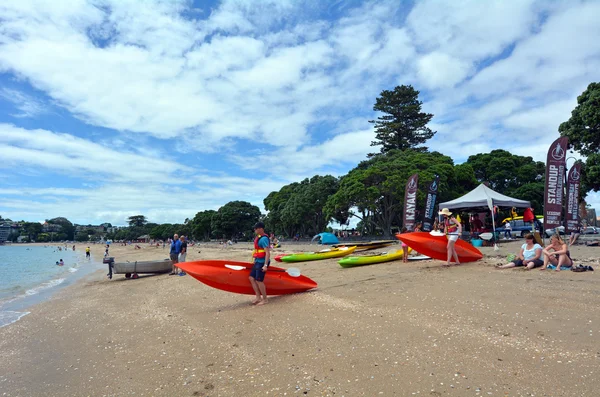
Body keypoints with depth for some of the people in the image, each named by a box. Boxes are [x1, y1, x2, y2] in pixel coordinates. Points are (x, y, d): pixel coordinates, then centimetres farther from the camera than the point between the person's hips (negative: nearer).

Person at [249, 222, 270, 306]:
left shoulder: (264, 239, -18)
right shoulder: (259, 237, 12)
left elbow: (267, 253, -23)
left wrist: (265, 265, -27)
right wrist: (255, 261, 25)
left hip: (262, 262, -10)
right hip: (257, 262, 10)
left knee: (259, 280, -5)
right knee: (252, 278, 10)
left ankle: (264, 299, 8)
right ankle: (258, 297, 18)